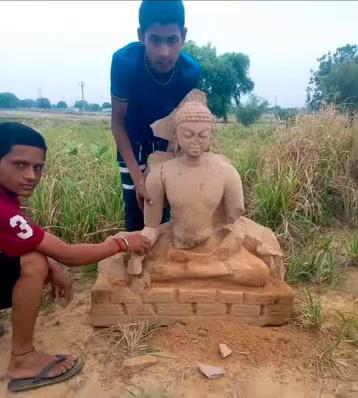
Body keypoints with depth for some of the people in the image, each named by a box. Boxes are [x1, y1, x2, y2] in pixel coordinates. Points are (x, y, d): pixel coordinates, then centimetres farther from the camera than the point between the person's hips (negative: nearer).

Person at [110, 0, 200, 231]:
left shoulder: (191, 71, -27)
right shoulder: (124, 62, -33)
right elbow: (118, 121, -24)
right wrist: (138, 178, -28)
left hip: (169, 142, 2)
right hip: (134, 143, -1)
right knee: (136, 209, -1)